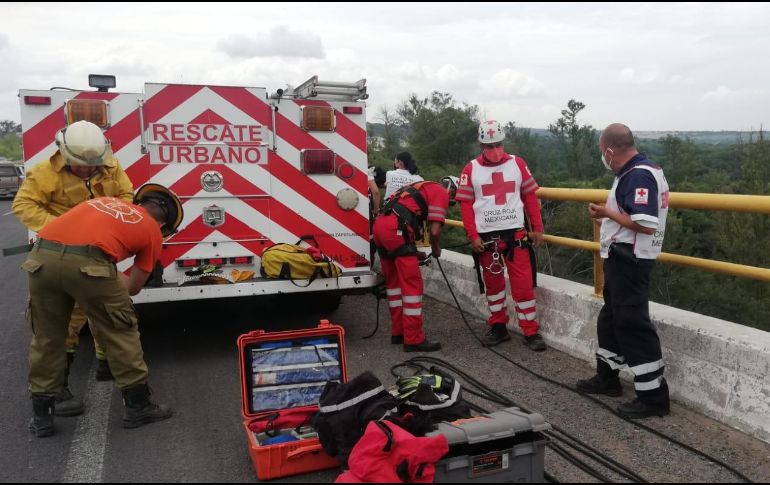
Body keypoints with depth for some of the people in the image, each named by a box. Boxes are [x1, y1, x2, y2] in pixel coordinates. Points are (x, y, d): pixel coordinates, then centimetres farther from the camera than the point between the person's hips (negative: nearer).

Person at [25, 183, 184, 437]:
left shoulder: (105, 201, 33)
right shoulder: (152, 231, 20)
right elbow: (132, 288, 23)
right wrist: (113, 277, 42)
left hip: (42, 256, 5)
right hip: (87, 261, -5)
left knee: (46, 338, 21)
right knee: (121, 332, 15)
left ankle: (41, 416, 31)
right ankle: (137, 406, 24)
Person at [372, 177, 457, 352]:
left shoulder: (423, 188, 31)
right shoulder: (441, 192, 6)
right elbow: (435, 230, -4)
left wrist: (412, 252, 30)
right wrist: (435, 249, 16)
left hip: (379, 224, 9)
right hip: (396, 229, -9)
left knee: (393, 281, 18)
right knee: (412, 284, -3)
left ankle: (398, 332, 26)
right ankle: (414, 339, 1)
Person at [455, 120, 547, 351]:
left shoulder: (517, 163, 4)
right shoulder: (471, 169, 2)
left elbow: (530, 196, 6)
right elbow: (465, 204, 0)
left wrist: (537, 228, 2)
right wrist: (473, 236, -7)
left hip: (516, 233, 0)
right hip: (486, 236, 0)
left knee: (523, 284, -2)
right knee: (493, 283, 10)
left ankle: (531, 331, 7)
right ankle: (498, 327, 24)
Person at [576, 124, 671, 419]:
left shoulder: (639, 176, -20)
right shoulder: (637, 172, 11)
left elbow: (646, 225, -27)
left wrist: (608, 213, -16)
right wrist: (609, 216, 11)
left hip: (630, 260, -11)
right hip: (623, 258, 11)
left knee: (632, 324, -5)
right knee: (611, 317, 19)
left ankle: (654, 396, 5)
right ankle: (606, 378, 33)